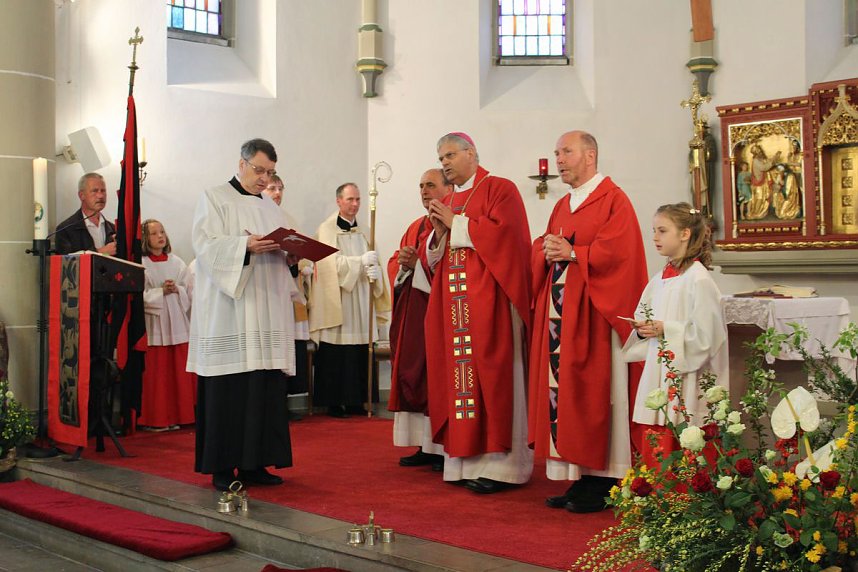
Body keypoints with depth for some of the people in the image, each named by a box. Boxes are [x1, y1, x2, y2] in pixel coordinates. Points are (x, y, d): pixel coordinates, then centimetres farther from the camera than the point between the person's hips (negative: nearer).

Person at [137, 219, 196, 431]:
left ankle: (177, 415, 14)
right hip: (154, 325, -4)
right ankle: (155, 419, 5)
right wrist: (161, 291, -14)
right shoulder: (140, 264, -2)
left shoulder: (177, 262, 12)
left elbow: (189, 291, 9)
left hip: (178, 324, 4)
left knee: (178, 372, 6)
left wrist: (177, 290, -10)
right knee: (156, 372, -2)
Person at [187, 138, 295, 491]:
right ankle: (222, 466, 1)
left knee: (265, 388, 3)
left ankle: (254, 463, 10)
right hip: (227, 313, -6)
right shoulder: (214, 199, 4)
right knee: (228, 388, -6)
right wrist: (245, 246, -23)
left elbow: (288, 253, 19)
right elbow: (206, 246, -10)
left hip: (266, 312, 6)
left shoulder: (271, 208, 22)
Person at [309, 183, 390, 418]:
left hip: (361, 304, 5)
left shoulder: (363, 231, 16)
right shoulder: (327, 230, -2)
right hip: (337, 302, -5)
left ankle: (354, 401, 11)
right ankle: (334, 402, 3)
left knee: (359, 357, 3)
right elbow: (332, 262, -14)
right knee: (335, 357, -5)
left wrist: (374, 271, -11)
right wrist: (361, 261, -22)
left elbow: (373, 262, 12)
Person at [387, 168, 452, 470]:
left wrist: (419, 262, -17)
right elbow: (394, 262, 19)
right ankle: (425, 446, 12)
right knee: (413, 375, 6)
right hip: (413, 315, 8)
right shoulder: (416, 227, 20)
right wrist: (403, 264, -3)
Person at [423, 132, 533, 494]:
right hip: (452, 306, 7)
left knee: (489, 374, -8)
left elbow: (504, 234, -16)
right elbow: (431, 259, 19)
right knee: (456, 372, 3)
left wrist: (456, 224, -9)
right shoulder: (445, 204, 20)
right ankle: (466, 461, 8)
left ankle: (498, 463, -3)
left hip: (488, 303, -7)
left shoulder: (500, 190, 0)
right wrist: (439, 232, -1)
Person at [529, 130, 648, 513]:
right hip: (559, 311, 8)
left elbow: (616, 251, -16)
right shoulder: (562, 206, 20)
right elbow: (539, 251, 18)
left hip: (593, 313, -8)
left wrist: (572, 253, -14)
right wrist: (547, 251, -3)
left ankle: (602, 483, 3)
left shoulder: (613, 200, -5)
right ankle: (580, 479, 12)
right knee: (561, 390, 5)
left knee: (593, 393, -5)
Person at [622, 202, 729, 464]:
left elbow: (705, 334, -16)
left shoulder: (698, 280, -11)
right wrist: (643, 329, -1)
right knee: (653, 449, 9)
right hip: (656, 373, 7)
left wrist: (665, 329, -20)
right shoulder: (659, 278, 12)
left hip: (684, 377, -7)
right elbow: (644, 318, 20)